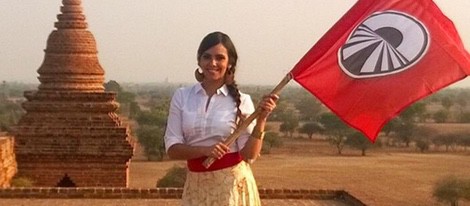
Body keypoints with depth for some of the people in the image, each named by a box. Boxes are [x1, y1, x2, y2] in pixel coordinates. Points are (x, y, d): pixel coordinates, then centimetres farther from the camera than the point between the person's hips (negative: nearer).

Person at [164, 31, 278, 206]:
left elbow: (249, 155, -7)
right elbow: (172, 148, -4)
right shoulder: (182, 96, 1)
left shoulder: (241, 101, -4)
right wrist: (205, 150, -19)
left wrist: (261, 119, -18)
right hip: (197, 185, 2)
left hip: (233, 184, -2)